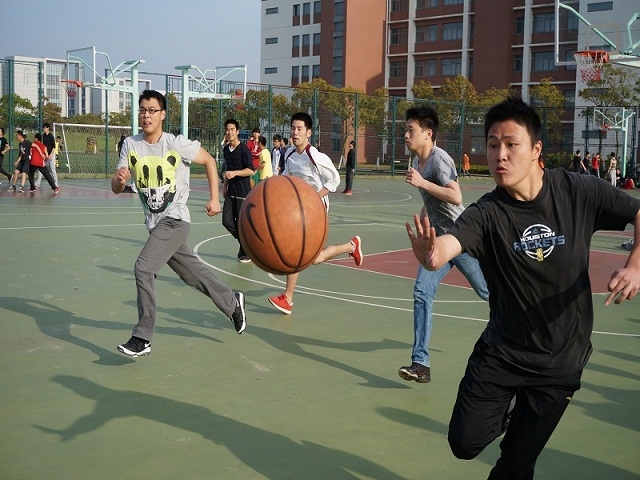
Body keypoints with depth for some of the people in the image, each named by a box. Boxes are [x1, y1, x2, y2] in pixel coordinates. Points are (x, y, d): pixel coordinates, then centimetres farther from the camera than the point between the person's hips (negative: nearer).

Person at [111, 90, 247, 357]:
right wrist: (120, 179, -24)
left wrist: (214, 198, -3)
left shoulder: (177, 144, -13)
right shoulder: (131, 145, -1)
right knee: (192, 273, 15)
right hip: (154, 222, 6)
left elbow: (208, 161, 1)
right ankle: (232, 302, 37)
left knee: (143, 269, -18)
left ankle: (142, 338, -10)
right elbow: (116, 189, -1)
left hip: (175, 220, -6)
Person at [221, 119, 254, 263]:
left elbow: (251, 170, -15)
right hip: (231, 191, 7)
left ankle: (246, 252, 13)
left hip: (243, 191, -7)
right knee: (227, 221, 1)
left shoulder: (244, 149, -12)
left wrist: (235, 173, -27)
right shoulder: (226, 149, 10)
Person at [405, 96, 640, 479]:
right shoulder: (486, 214, -17)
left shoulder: (578, 192, -14)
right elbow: (451, 241, -37)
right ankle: (508, 410, 32)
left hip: (561, 361, 0)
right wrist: (432, 254, -60)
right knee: (464, 443, 2)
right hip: (500, 353, 0)